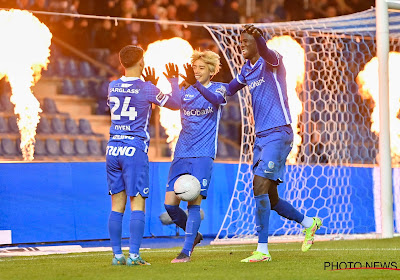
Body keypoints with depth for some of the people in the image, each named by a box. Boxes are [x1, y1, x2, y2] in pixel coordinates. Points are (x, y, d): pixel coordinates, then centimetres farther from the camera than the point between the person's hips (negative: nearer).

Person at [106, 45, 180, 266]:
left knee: (117, 204, 7)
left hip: (113, 149, 5)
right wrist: (173, 80, 21)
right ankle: (133, 255, -9)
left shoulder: (113, 87, 8)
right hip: (135, 150, -5)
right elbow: (174, 104, 6)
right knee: (137, 205, -3)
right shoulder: (146, 89, -7)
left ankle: (117, 254, 7)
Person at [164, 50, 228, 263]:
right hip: (181, 154, 5)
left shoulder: (219, 88, 2)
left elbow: (217, 99, -21)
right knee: (170, 203, -2)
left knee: (194, 202, -13)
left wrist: (196, 85, -38)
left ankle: (186, 251, -11)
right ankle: (193, 235, 22)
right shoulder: (185, 92, 15)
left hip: (203, 155, -5)